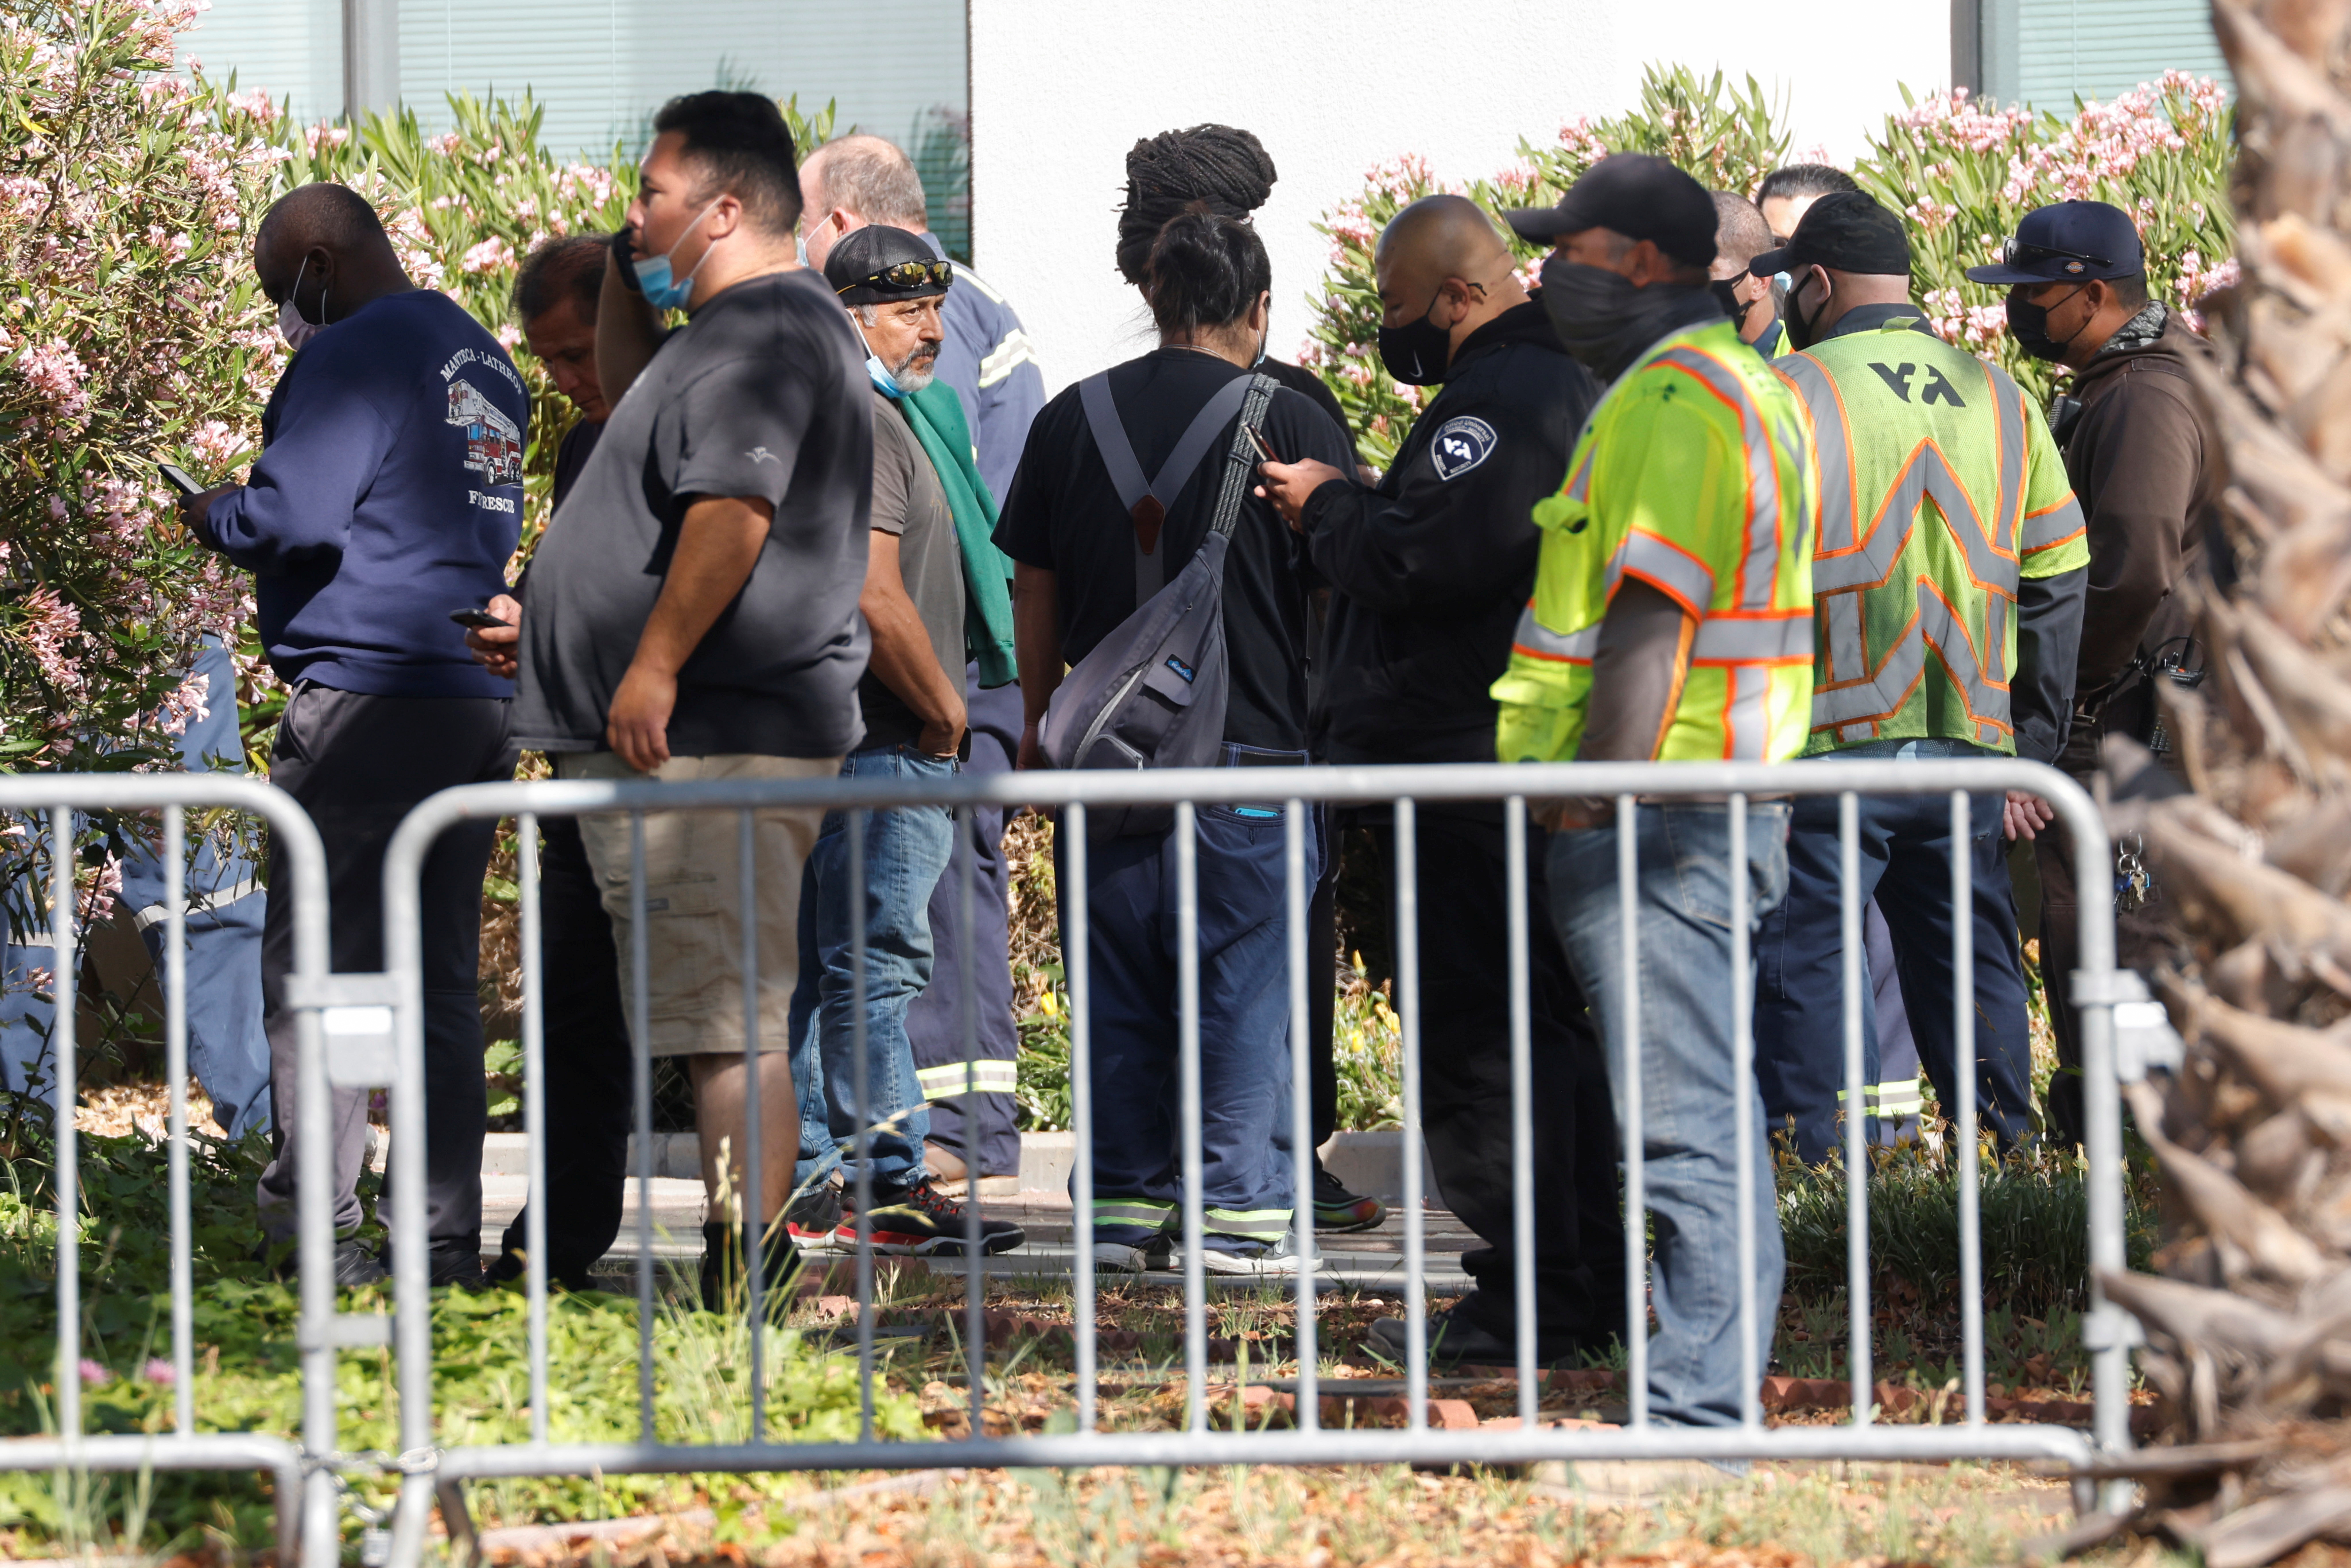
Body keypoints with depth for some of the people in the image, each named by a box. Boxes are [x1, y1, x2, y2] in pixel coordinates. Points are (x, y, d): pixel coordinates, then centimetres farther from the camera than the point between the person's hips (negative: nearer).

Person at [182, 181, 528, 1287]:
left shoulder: (351, 358, -10)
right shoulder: (481, 359, 18)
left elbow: (296, 520, -18)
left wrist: (215, 518, 2)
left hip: (368, 698, -8)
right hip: (483, 704, 8)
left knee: (315, 968, -3)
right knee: (442, 981, 9)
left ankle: (316, 1228, -6)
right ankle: (446, 1238, 8)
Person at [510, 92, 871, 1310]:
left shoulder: (763, 334, -13)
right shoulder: (731, 330, 21)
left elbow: (734, 505, -25)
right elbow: (624, 396, 39)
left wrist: (655, 668, -27)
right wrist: (626, 272, 24)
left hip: (708, 745, -11)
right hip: (676, 743, 11)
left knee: (727, 1021, -13)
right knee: (714, 1016, 11)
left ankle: (745, 1261, -17)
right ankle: (746, 1257, 14)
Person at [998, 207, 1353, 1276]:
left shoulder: (1071, 420, 6)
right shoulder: (1289, 423, -4)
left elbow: (1033, 594, 11)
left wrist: (1037, 729, 20)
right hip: (1250, 749, -3)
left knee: (1120, 989, 9)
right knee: (1243, 985, 1)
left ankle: (1125, 1206, 10)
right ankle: (1239, 1213, -2)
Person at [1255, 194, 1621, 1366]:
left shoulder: (1500, 400, -16)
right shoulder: (1553, 382, 19)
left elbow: (1422, 560, -25)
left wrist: (1328, 508, -8)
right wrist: (1344, 510, 10)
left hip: (1462, 762, -11)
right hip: (1529, 756, 11)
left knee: (1480, 1038, -8)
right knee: (1548, 1018, 14)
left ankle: (1524, 1302, -8)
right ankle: (1593, 1288, 19)